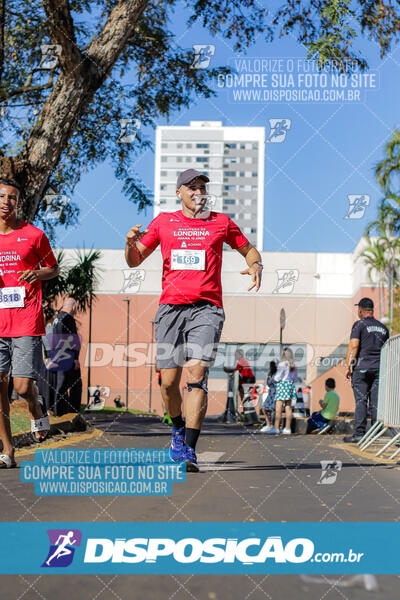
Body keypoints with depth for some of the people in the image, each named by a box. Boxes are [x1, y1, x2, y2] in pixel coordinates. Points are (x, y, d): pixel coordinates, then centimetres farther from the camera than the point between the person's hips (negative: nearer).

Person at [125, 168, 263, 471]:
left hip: (206, 308, -1)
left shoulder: (221, 222, 11)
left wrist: (256, 265, -1)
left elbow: (249, 249, 22)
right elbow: (135, 260, 15)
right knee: (169, 381, 1)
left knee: (197, 373, -18)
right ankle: (178, 430, 30)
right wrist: (131, 243, -8)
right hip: (171, 308, 2)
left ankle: (189, 449, -18)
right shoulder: (163, 222, 13)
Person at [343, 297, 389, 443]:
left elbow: (353, 345, -11)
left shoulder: (359, 324, -2)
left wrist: (348, 366, -9)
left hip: (362, 367, -4)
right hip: (379, 368, 4)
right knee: (376, 402, 4)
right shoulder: (383, 327, 15)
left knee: (361, 401, -5)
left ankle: (359, 433, -8)